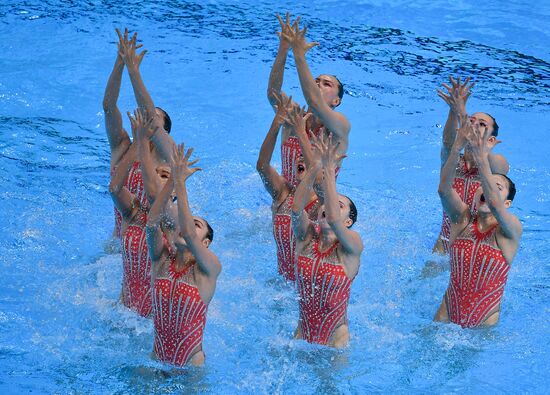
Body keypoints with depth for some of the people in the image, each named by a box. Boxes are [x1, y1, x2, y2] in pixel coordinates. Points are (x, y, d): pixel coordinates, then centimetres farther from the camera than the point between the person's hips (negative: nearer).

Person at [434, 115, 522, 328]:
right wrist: (457, 147, -37)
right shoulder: (463, 220, -4)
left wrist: (481, 159, -44)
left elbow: (494, 204, -35)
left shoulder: (510, 230, -12)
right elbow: (444, 189, -23)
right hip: (447, 316, 2)